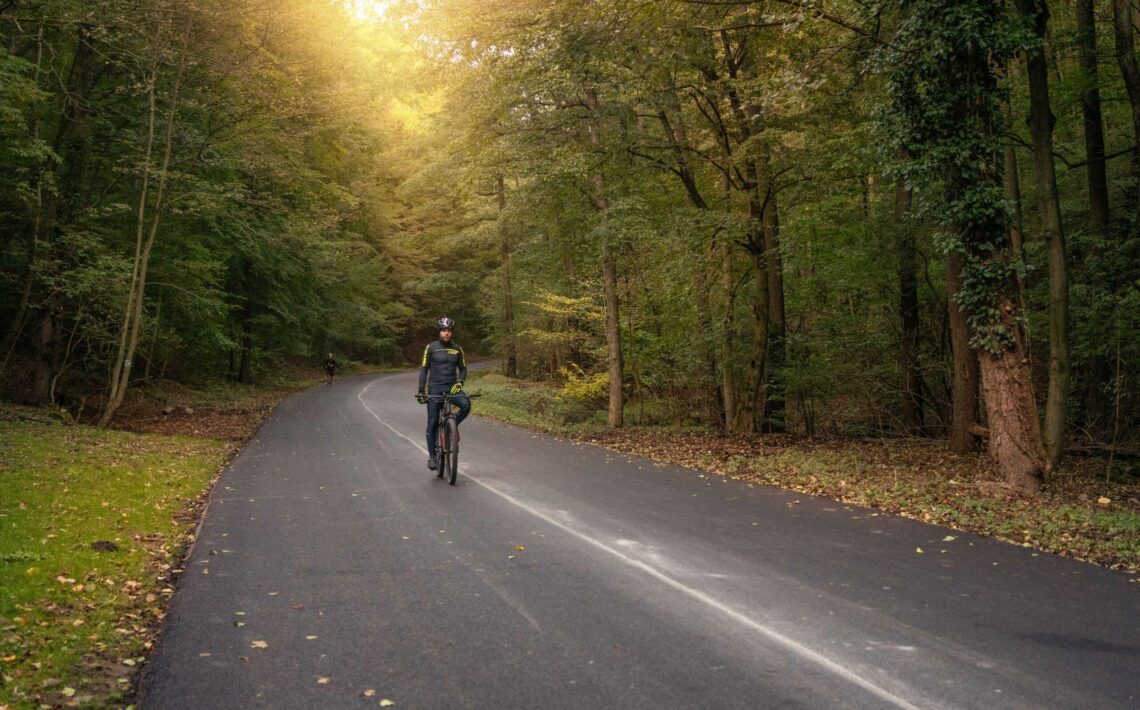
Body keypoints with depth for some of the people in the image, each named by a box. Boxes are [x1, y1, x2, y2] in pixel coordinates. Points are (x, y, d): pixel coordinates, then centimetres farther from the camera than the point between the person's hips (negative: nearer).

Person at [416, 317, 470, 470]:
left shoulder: (457, 348, 5)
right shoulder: (431, 347, -2)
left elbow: (463, 369, 9)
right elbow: (424, 369, 0)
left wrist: (459, 383, -11)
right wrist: (421, 390, -7)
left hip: (452, 387, 2)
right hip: (435, 388, -2)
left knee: (466, 405, -27)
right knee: (433, 422, -2)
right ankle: (432, 456, 9)